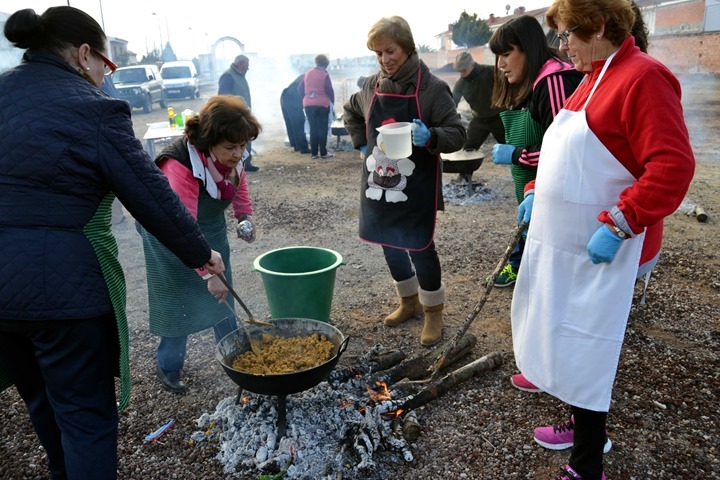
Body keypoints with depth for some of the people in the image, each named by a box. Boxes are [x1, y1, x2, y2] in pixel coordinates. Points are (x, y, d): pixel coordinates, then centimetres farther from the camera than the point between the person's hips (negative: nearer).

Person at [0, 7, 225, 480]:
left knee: (43, 401, 26)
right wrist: (200, 253, 0)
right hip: (63, 283, -7)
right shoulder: (92, 108, -12)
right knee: (86, 412, 7)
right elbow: (151, 194, -11)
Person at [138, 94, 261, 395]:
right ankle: (168, 369, 18)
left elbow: (238, 182, 8)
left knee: (222, 294, 11)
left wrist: (245, 216, -7)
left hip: (212, 228, 6)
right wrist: (208, 273, -40)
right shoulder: (180, 163, -37)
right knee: (178, 302, -1)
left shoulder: (232, 155, -16)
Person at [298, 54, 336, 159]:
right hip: (322, 104, -4)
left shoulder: (307, 74, 8)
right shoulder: (325, 75, -7)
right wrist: (332, 101, 8)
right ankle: (323, 153, 1)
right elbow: (330, 91, -8)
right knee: (323, 128, 2)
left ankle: (313, 153, 9)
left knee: (313, 128, 10)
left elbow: (300, 89, 11)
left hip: (308, 104, 4)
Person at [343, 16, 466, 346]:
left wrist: (431, 137, -30)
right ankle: (409, 302, 36)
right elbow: (350, 113, 24)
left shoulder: (431, 88, -11)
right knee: (390, 246, 15)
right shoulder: (372, 86, 4)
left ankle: (433, 310, 22)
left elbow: (458, 134, -11)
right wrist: (361, 144, 11)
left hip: (416, 188, -5)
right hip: (379, 184, 6)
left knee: (420, 249, 1)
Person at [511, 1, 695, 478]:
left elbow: (672, 168, -23)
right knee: (566, 344, 20)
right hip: (565, 246, 9)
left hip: (599, 255, -9)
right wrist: (537, 191, 13)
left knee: (583, 357, -1)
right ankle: (584, 426, 40)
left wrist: (616, 227, -25)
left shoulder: (643, 78, -16)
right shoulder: (595, 78, 13)